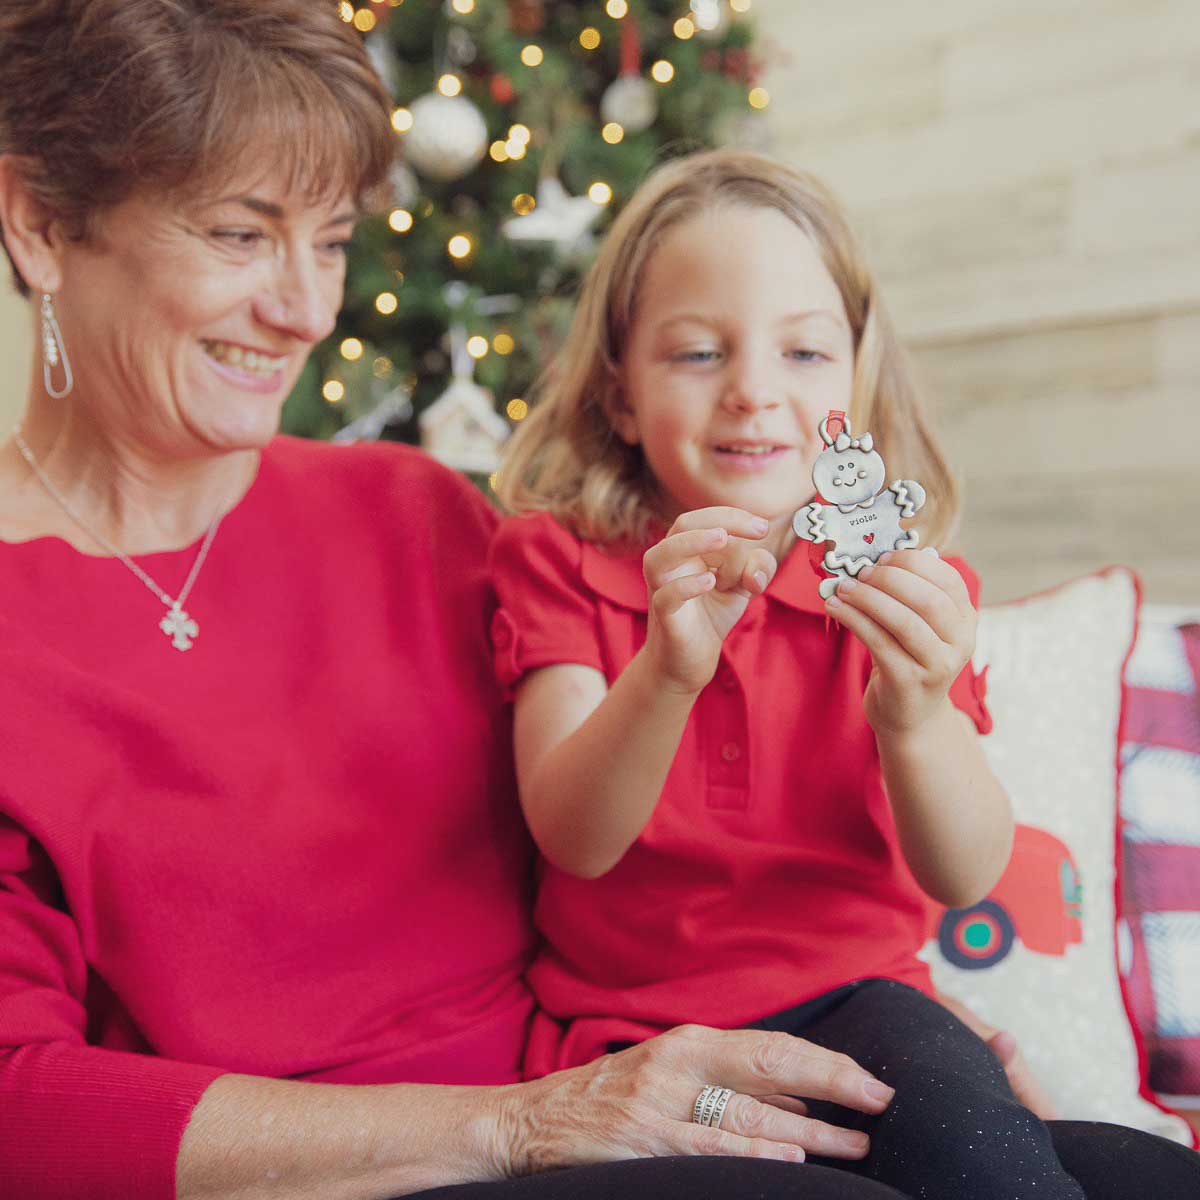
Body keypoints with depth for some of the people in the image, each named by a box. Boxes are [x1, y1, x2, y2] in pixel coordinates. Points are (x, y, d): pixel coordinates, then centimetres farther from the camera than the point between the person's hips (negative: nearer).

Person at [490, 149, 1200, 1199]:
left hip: (848, 998, 2)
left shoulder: (902, 588, -1)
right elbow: (576, 843, -17)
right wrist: (668, 671, -36)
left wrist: (913, 715, -32)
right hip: (635, 1025, -2)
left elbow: (965, 878, -11)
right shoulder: (557, 563, -4)